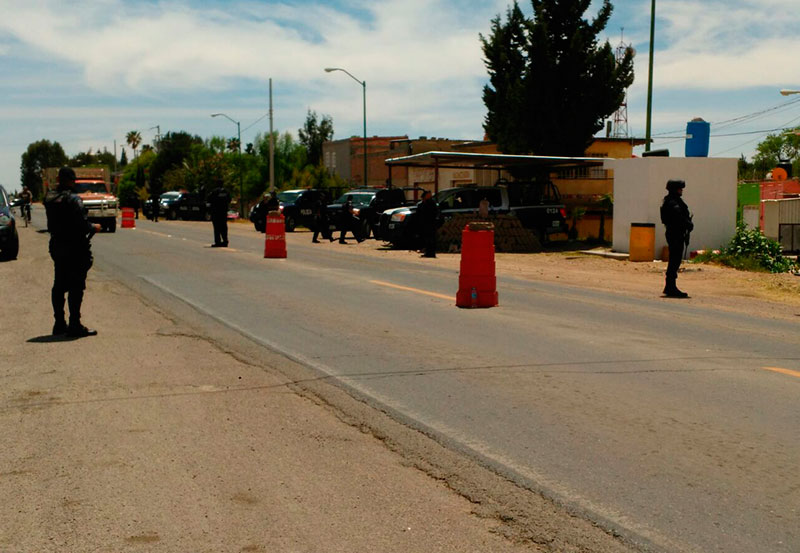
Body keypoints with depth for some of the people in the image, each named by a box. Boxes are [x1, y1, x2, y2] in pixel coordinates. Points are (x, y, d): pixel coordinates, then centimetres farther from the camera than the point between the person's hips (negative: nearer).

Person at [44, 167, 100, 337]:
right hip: (74, 248, -8)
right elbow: (82, 225, -21)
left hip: (57, 245, 8)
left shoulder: (49, 199, 6)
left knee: (59, 285, 14)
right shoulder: (73, 200, -17)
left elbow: (51, 224, 12)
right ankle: (74, 325, -2)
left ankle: (59, 323, 21)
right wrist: (94, 228, -2)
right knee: (76, 286, -3)